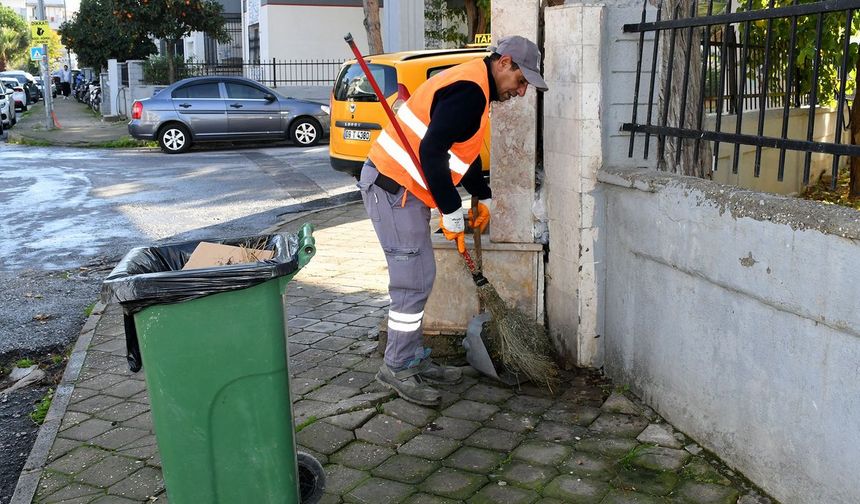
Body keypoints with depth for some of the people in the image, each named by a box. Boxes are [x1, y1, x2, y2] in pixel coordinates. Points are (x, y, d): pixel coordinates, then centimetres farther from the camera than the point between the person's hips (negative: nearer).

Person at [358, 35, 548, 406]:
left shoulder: (472, 88, 17)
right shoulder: (469, 91, -17)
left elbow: (465, 151, 28)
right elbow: (431, 152, -26)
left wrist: (483, 199, 28)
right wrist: (452, 214, -20)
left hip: (403, 187, 11)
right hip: (393, 188, -11)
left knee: (419, 278, 14)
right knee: (413, 281, -7)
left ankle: (415, 359, 23)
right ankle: (397, 368, 5)